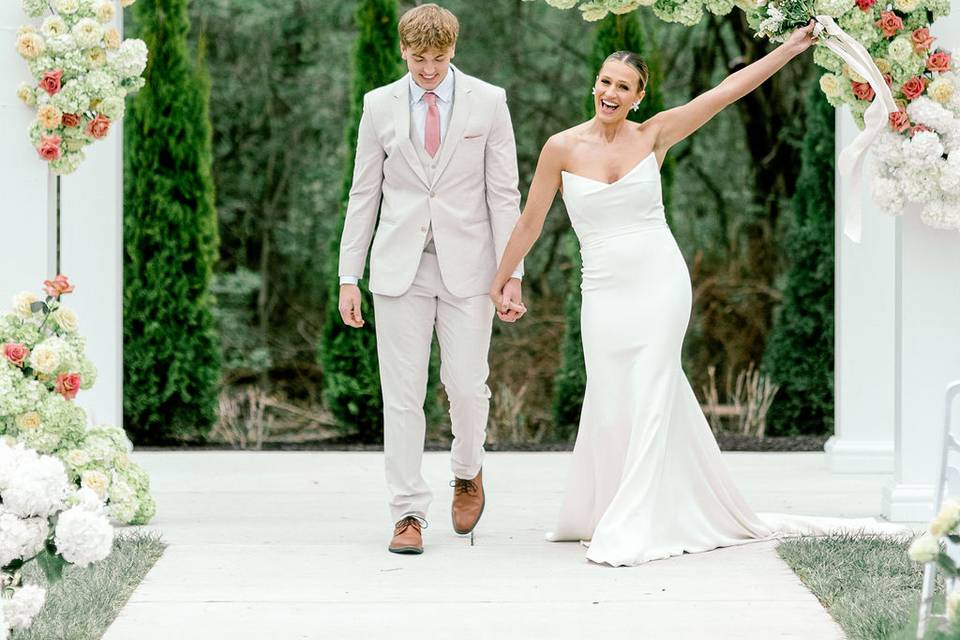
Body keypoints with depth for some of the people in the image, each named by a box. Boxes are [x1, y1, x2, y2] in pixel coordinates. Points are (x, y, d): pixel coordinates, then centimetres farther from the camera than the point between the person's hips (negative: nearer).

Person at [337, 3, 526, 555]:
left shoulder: (488, 102, 2)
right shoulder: (380, 105, 6)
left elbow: (504, 193, 1)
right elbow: (364, 194, 8)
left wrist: (512, 274, -6)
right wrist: (349, 276, 3)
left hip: (466, 266, -1)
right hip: (400, 267, 1)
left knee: (467, 386, -2)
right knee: (402, 395, -2)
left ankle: (468, 473, 28)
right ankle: (409, 513, 4)